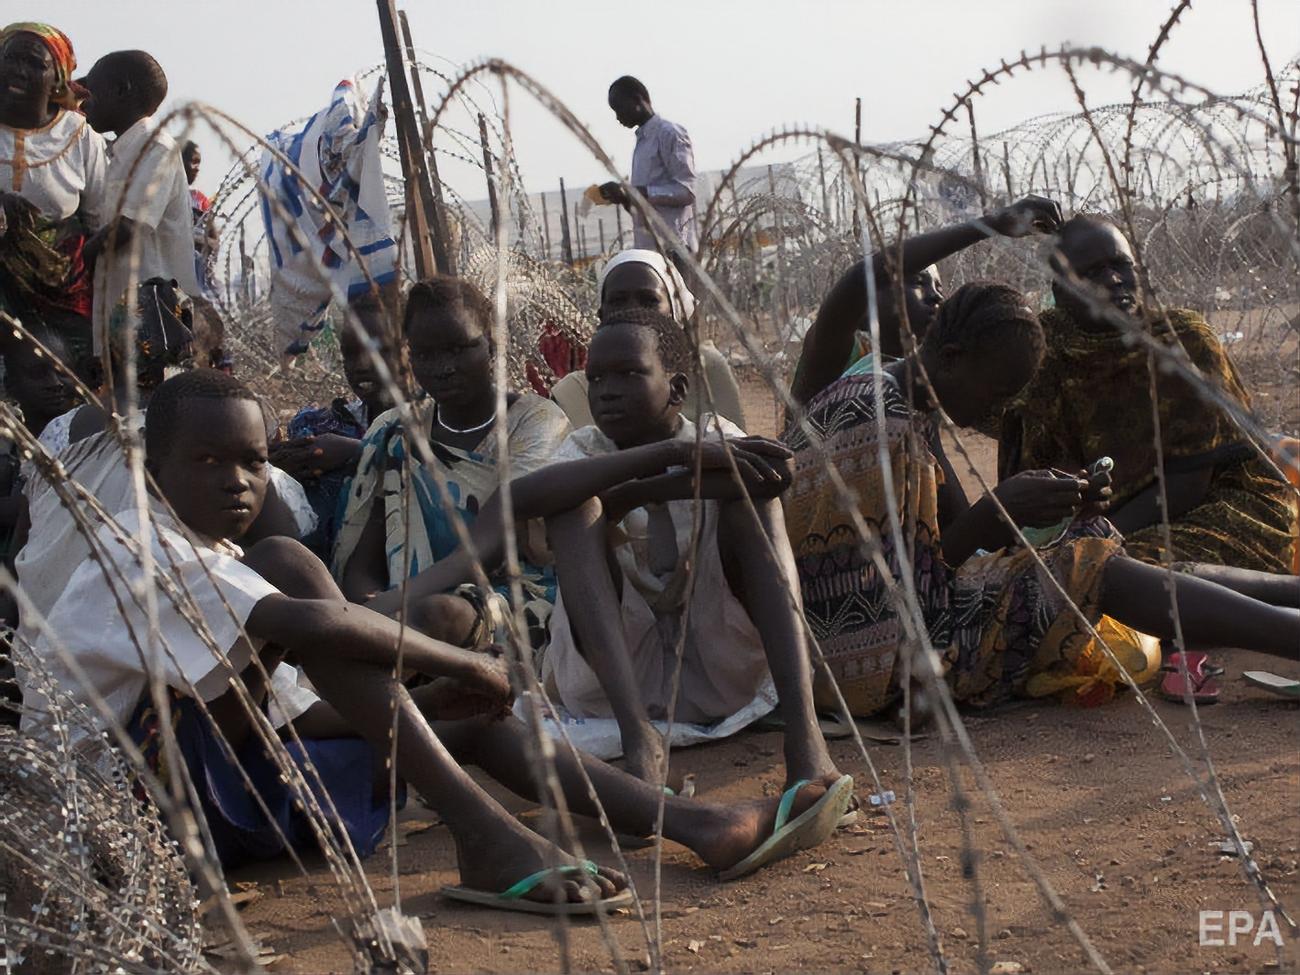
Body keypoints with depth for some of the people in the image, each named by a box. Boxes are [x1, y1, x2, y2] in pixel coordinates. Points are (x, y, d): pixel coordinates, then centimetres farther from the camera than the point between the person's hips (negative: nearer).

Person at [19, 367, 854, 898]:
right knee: (287, 563, -25)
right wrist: (462, 663, -21)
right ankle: (486, 835, -35)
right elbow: (307, 626, -31)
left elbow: (284, 711, 11)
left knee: (470, 716, 2)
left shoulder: (213, 562, 19)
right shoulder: (145, 547, -15)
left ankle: (696, 824, -14)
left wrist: (417, 702, -5)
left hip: (223, 783, 9)